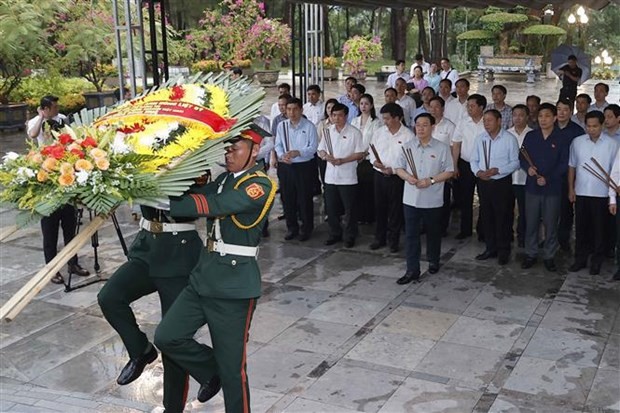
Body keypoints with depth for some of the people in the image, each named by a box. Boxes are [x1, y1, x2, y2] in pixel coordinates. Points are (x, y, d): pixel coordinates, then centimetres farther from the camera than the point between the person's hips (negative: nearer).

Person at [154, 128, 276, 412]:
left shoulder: (260, 185, -13)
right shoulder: (223, 180, 16)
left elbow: (211, 205, -24)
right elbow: (197, 194, 0)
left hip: (234, 285, -7)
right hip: (203, 277, 8)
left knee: (232, 367, 2)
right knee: (166, 337, 2)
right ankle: (211, 372, 27)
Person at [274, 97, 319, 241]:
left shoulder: (309, 126, -7)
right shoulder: (281, 126, 4)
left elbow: (313, 147, -10)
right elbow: (278, 145, 7)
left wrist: (298, 152, -24)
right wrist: (282, 155, -14)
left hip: (305, 166, -3)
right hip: (286, 166, 4)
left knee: (305, 198, 5)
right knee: (287, 198, 11)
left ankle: (306, 228, 21)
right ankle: (291, 228, 27)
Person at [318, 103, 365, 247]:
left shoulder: (354, 132, -6)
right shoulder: (328, 131, 8)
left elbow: (360, 154, -8)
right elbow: (320, 150, 12)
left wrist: (342, 160, -18)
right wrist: (326, 156, -11)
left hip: (347, 177, -4)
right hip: (330, 176, 4)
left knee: (349, 209, 4)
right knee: (331, 208, 11)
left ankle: (350, 236, 15)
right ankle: (334, 234, 25)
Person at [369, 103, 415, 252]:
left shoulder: (408, 135, -8)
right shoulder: (379, 132, 6)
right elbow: (372, 151, 11)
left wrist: (393, 169, -20)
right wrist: (375, 162, -10)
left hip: (397, 177, -4)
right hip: (380, 175, 4)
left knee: (395, 210, 5)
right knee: (379, 208, 11)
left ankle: (393, 240, 19)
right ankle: (379, 238, 25)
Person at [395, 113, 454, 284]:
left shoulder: (442, 148, -4)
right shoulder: (407, 146, 4)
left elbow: (449, 172, -3)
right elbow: (399, 168, 8)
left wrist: (431, 180, -17)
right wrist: (408, 177, -14)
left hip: (432, 199, -2)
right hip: (411, 198, 2)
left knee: (433, 232, 14)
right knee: (411, 234, 1)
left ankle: (433, 261, 36)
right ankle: (412, 270, 5)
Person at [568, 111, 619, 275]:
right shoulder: (577, 142, 2)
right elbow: (572, 166, 8)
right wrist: (571, 188, 5)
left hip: (601, 194, -2)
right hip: (581, 193, 2)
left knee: (599, 229, 7)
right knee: (581, 227, 10)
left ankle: (597, 261, 20)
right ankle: (580, 258, 23)